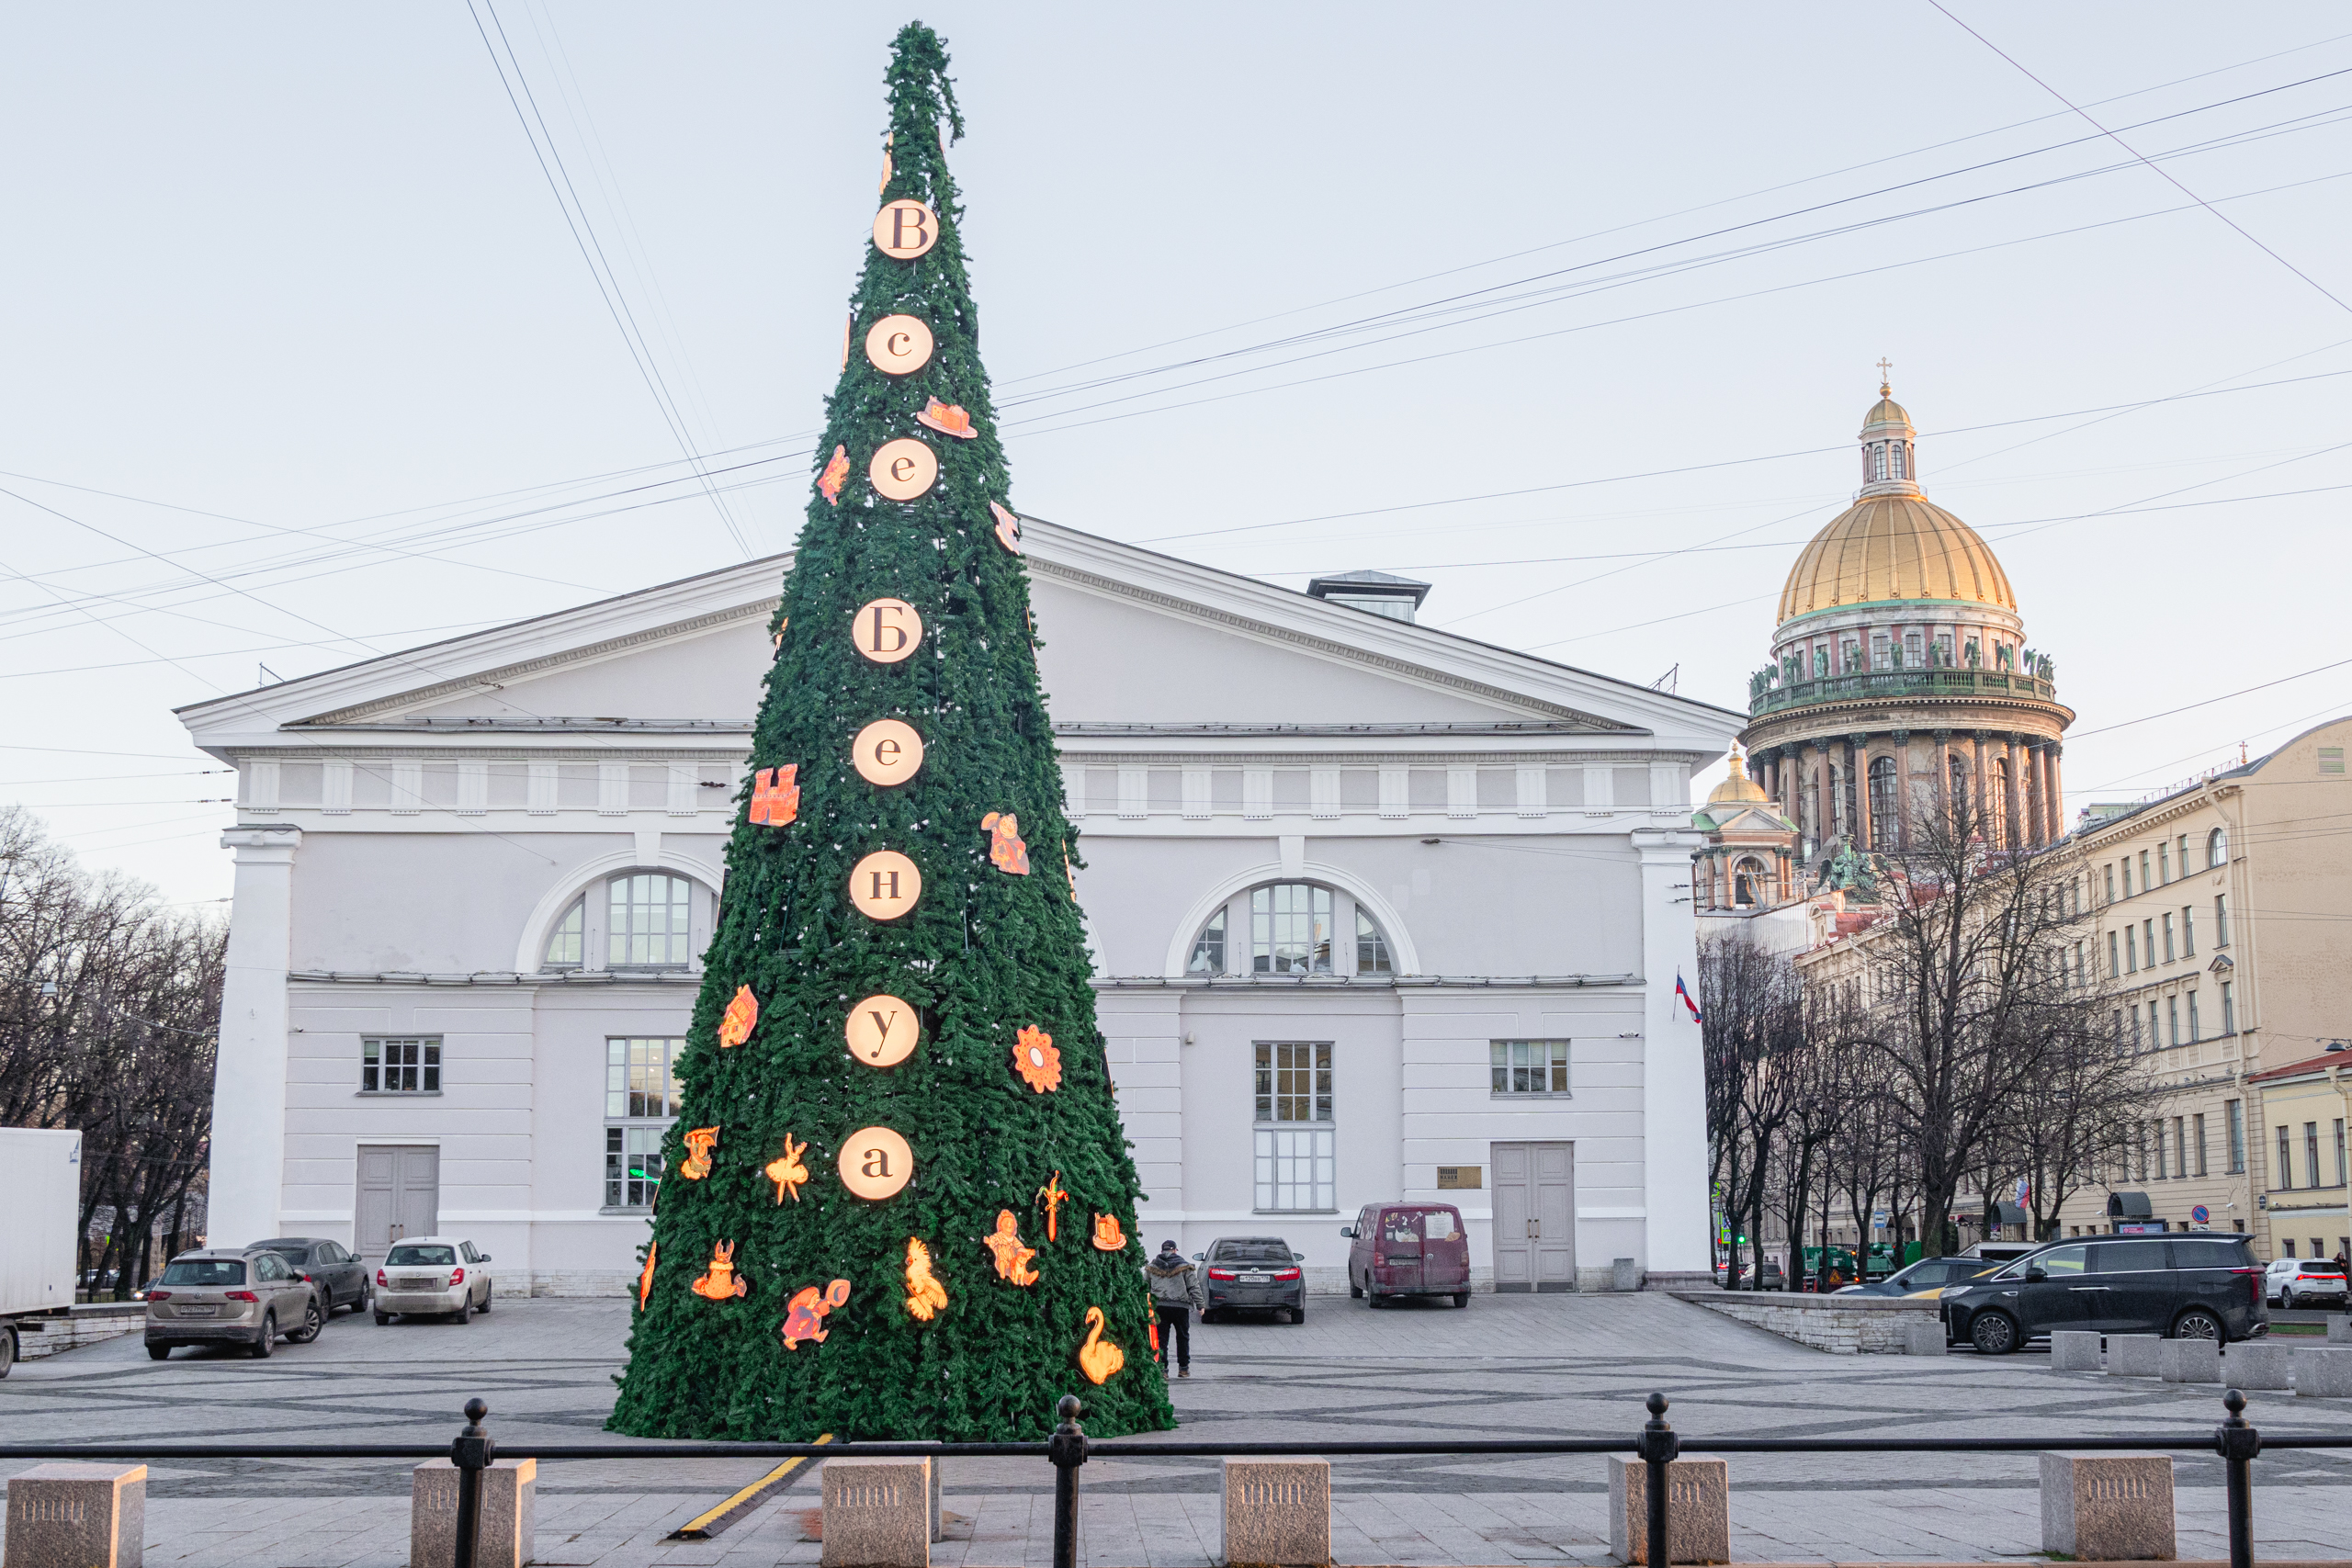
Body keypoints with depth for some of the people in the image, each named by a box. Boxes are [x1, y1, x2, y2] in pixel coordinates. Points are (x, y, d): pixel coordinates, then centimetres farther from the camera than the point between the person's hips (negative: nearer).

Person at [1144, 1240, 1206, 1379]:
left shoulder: (1152, 1267, 9)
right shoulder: (1184, 1266, 2)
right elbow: (1194, 1287, -1)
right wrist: (1200, 1305, 3)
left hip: (1160, 1306, 1)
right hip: (1181, 1307, -1)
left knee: (1161, 1338, 4)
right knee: (1182, 1337, 12)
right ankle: (1183, 1368, 15)